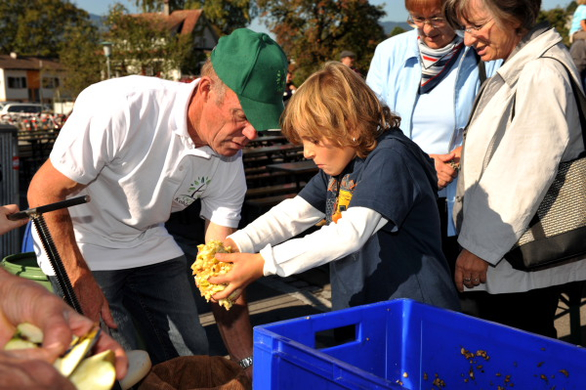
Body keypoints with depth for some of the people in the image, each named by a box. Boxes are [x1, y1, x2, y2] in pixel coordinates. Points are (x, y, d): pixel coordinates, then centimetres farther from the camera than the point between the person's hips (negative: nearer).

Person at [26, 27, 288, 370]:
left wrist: (249, 363, -14)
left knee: (193, 358, 4)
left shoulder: (229, 163, -13)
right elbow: (44, 192, -22)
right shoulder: (121, 108, -32)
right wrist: (82, 282, -23)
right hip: (78, 247, -5)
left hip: (149, 246, 5)